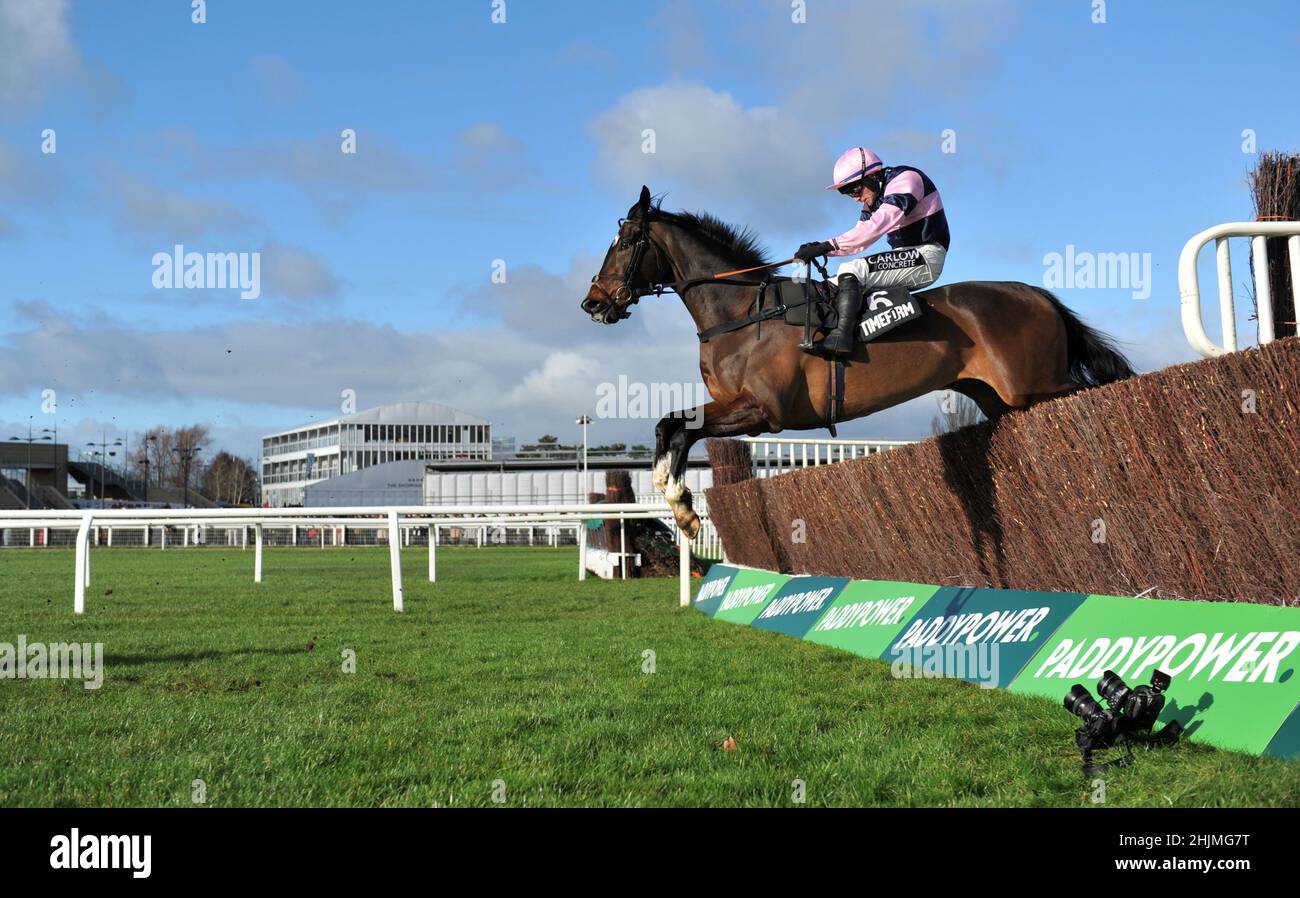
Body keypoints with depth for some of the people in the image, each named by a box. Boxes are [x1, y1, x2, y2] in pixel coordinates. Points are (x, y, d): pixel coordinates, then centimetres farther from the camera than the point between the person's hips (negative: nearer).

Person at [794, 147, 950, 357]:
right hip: (905, 259, 10)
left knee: (851, 271, -26)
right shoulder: (875, 199, 16)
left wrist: (828, 245, -30)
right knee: (836, 284, 5)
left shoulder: (905, 179, -14)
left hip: (927, 255, -10)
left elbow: (876, 226, -27)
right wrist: (819, 249, -7)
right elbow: (858, 237, 11)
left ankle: (840, 337, -37)